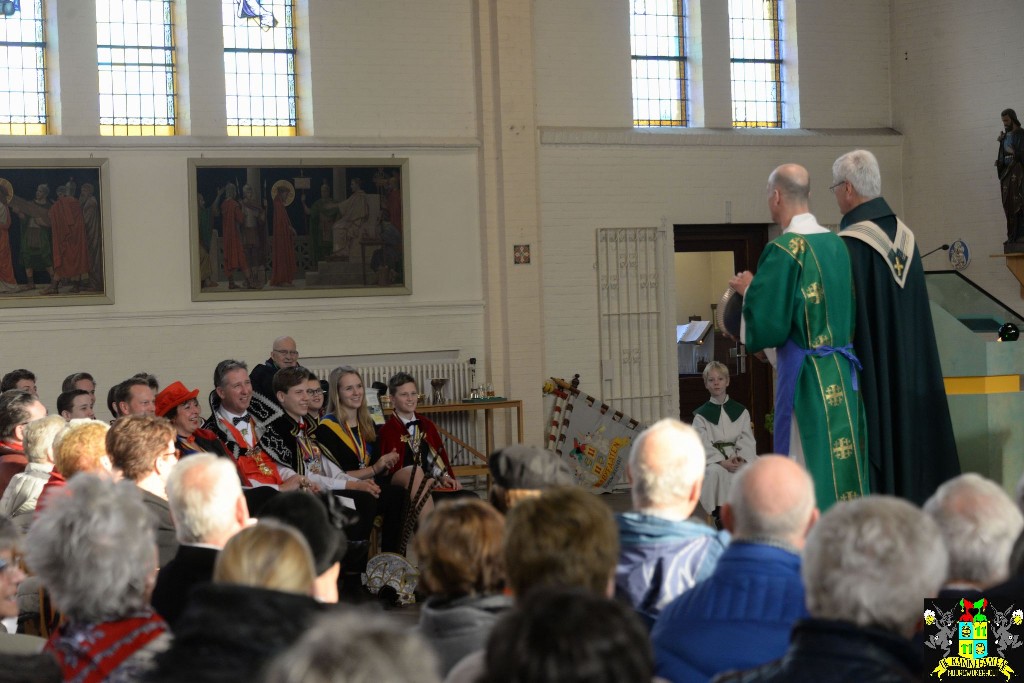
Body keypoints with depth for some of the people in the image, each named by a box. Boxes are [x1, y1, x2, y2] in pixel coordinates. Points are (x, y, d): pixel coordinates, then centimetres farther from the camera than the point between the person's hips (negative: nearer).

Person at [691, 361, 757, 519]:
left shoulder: (741, 411, 13)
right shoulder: (701, 415, 7)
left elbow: (747, 440, 3)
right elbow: (703, 444, -5)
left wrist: (741, 459, -18)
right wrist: (722, 461, -21)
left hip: (737, 458, 2)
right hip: (713, 459, -2)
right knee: (716, 472, -38)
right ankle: (718, 513, -29)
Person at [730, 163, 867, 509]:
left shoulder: (783, 251, -14)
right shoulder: (836, 244, 9)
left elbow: (766, 327, -15)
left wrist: (749, 290, 4)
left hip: (805, 376, -7)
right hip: (843, 374, 7)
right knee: (843, 467, 11)